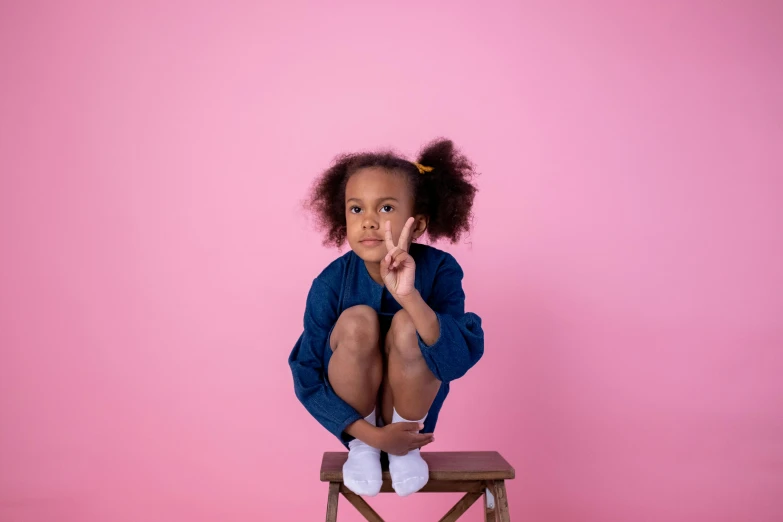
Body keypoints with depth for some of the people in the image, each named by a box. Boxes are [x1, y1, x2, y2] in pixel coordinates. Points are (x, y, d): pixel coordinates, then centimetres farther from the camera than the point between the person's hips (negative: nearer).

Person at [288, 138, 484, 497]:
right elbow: (307, 379, -14)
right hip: (353, 414, 0)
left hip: (412, 405, 0)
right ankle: (360, 446, -6)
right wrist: (371, 435, -21)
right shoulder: (330, 283, -20)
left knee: (407, 325, -29)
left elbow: (459, 361, -34)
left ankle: (407, 445, -6)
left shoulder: (439, 270, -21)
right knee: (358, 321, -29)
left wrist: (410, 296, -49)